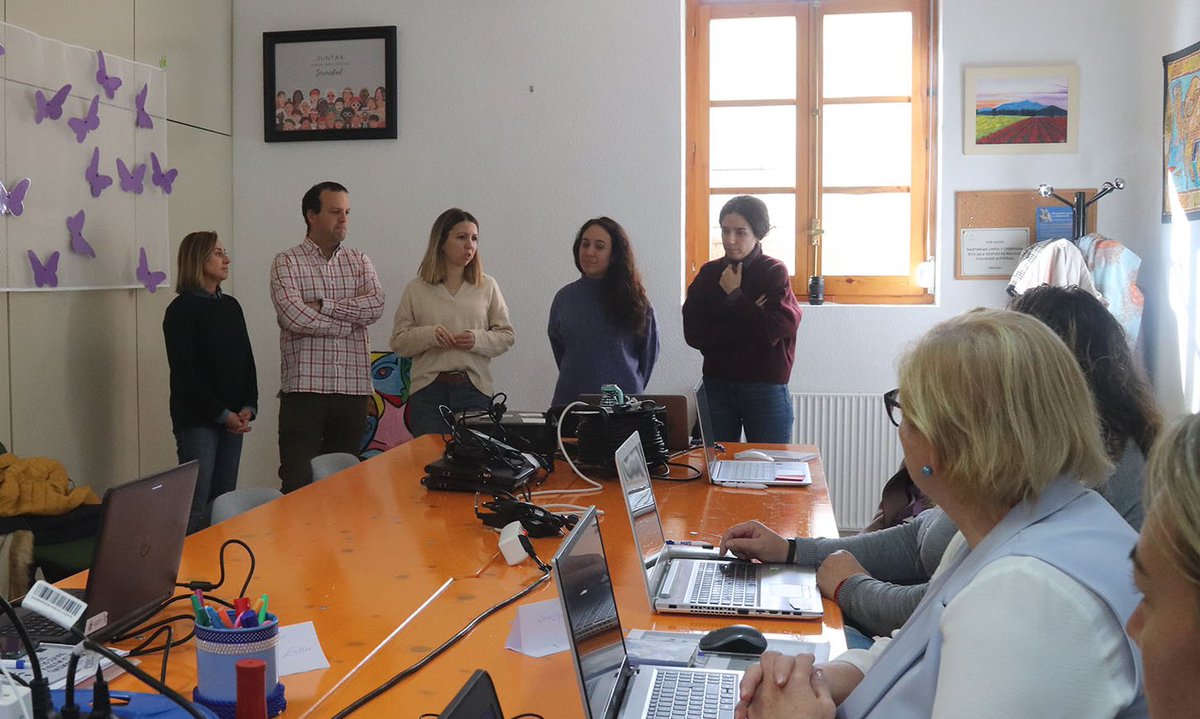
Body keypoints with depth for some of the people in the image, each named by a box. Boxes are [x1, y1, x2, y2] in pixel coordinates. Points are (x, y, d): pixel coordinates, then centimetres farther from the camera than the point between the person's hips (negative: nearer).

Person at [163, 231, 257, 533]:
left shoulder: (231, 306, 13)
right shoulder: (182, 309, -8)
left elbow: (246, 360, 12)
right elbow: (185, 373, -13)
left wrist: (249, 407, -2)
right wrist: (222, 414, -13)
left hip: (233, 420, 7)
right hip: (197, 420, -7)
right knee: (196, 508, -6)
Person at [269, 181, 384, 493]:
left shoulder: (360, 262, 13)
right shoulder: (286, 263, 2)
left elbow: (376, 305, -5)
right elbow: (293, 316, -14)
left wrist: (323, 306, -11)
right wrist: (350, 321, -6)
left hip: (352, 388, 4)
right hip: (303, 388, -3)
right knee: (298, 483, -4)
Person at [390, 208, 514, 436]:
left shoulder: (487, 286, 8)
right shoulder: (417, 289, 6)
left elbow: (506, 336, 8)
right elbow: (398, 342, 5)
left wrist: (478, 340, -11)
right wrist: (429, 335, -13)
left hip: (475, 390, 1)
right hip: (428, 390, 0)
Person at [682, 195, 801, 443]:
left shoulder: (775, 272, -3)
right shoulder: (709, 273, 4)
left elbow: (773, 331, -15)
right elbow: (693, 334, -6)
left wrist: (734, 295, -9)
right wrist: (749, 325, -13)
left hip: (766, 388, -2)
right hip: (717, 386, 3)